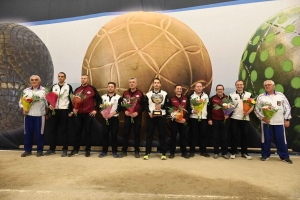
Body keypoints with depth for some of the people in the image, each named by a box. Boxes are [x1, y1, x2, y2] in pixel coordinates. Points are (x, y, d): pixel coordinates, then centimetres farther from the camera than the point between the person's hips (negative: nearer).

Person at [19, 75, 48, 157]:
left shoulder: (44, 90, 4)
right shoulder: (26, 90, 13)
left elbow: (47, 102, 1)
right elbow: (21, 101, 13)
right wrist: (23, 108, -5)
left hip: (40, 115, -3)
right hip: (28, 114, 3)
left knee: (39, 133, 1)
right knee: (27, 133, 6)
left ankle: (40, 150, 12)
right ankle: (27, 150, 18)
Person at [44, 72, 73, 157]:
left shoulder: (68, 87, 1)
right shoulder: (53, 86, 12)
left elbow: (71, 99, -1)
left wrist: (71, 111, -6)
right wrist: (50, 105, -5)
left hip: (64, 111, -4)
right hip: (55, 110, 4)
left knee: (64, 130, 1)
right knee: (53, 129, 8)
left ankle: (65, 150, 7)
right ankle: (52, 149, 18)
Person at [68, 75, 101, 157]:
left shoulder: (92, 89, 0)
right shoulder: (77, 89, 13)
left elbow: (99, 100, 1)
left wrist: (96, 110, -4)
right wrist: (73, 108, 2)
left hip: (89, 114, -4)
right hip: (78, 114, 4)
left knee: (88, 132, 3)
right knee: (77, 132, 7)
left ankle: (88, 150, 12)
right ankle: (75, 150, 17)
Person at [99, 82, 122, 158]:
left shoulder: (118, 97, 3)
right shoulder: (103, 97, 12)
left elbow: (120, 107, -7)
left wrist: (112, 114, -17)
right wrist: (103, 113, -11)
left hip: (114, 118, -2)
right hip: (105, 118, 2)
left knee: (114, 135, 1)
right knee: (105, 134, 4)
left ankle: (114, 152, 11)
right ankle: (104, 151, 15)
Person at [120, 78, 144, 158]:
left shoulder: (140, 93, 2)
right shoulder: (125, 93, 9)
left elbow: (143, 105, -2)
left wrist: (137, 112, -15)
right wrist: (125, 111, -9)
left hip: (137, 116, -1)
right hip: (127, 116, 2)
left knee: (137, 133, 3)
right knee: (126, 133, 4)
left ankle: (136, 151, 14)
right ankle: (124, 151, 14)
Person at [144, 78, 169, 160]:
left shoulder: (165, 94, 5)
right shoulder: (148, 94, 6)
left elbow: (168, 104, 3)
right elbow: (145, 105, 4)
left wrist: (161, 106, -14)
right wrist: (149, 112, -11)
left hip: (161, 116, 0)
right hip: (151, 116, 0)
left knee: (162, 134, 4)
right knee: (149, 134, 3)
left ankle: (163, 153, 13)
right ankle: (147, 153, 12)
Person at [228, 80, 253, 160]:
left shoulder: (249, 94, 7)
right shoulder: (231, 95, 4)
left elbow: (252, 105, 4)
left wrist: (248, 112, -13)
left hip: (245, 118, 1)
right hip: (234, 118, -1)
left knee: (245, 135, 6)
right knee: (234, 135, 1)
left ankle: (244, 152, 17)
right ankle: (233, 152, 10)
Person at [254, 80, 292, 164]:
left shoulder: (280, 95, 4)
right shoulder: (261, 97, 2)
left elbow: (287, 108, 6)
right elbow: (256, 109, 3)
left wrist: (287, 119, 2)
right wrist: (262, 118, -9)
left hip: (279, 122, 1)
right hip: (266, 122, 0)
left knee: (281, 139, 6)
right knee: (266, 139, 6)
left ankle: (285, 156, 20)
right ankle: (265, 155, 20)